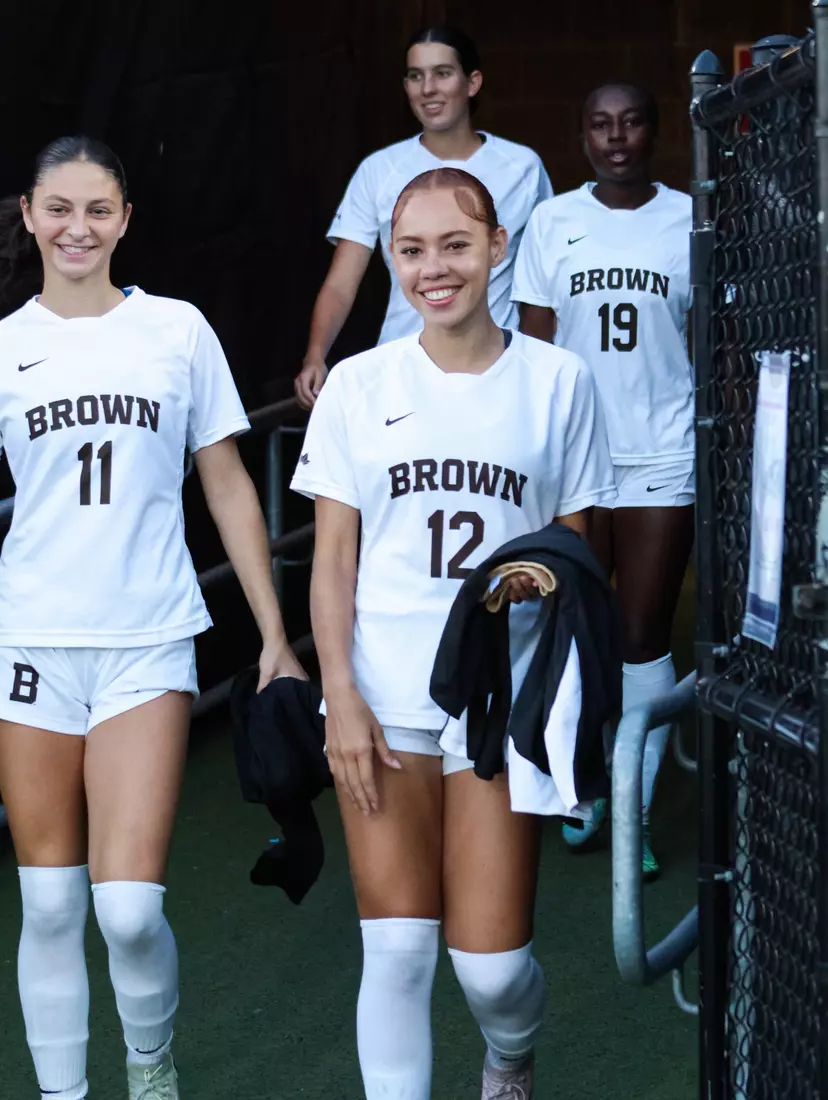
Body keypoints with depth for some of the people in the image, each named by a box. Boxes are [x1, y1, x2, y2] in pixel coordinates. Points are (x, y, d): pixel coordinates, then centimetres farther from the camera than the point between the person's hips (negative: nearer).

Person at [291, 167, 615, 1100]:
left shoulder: (557, 381, 3)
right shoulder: (359, 385, 4)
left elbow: (576, 548, 8)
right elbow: (332, 556, 4)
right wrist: (340, 696, -6)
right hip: (383, 697, 1)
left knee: (491, 961, -1)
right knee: (397, 947, -3)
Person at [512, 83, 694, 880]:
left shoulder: (689, 221, 1)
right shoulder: (552, 222, 3)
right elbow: (534, 345, 5)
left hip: (661, 457, -1)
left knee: (643, 636, 1)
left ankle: (636, 812, 11)